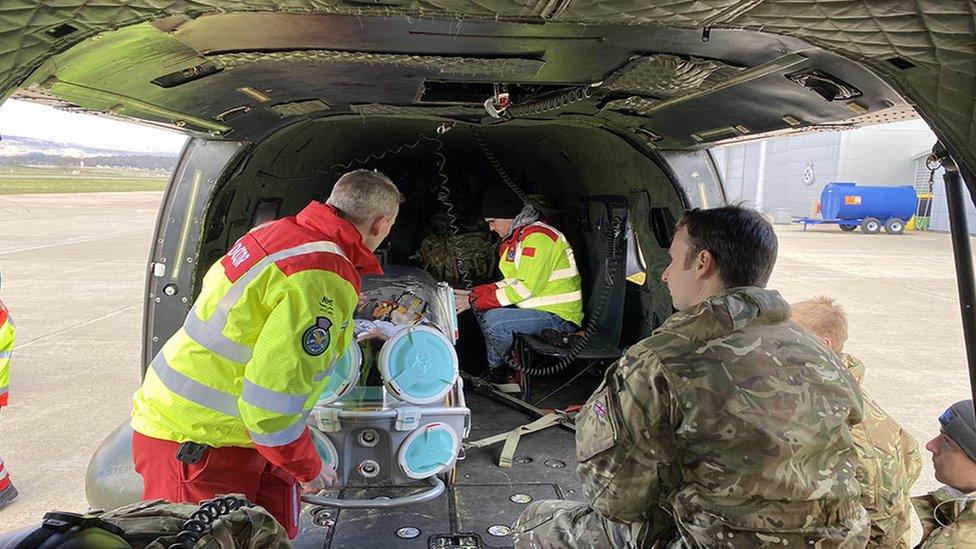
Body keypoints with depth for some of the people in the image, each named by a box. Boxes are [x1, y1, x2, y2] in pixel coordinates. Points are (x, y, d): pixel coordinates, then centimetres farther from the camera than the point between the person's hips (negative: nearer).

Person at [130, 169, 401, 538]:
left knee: (275, 533, 18)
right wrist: (308, 469, -10)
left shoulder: (278, 232, 0)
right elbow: (272, 400, -28)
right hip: (195, 446, -9)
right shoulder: (325, 279, -27)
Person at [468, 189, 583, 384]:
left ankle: (497, 370, 2)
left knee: (493, 320, -25)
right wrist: (488, 290, 3)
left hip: (560, 317, -11)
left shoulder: (537, 236, -20)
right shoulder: (517, 236, 13)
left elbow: (527, 287, -24)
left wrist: (492, 299, -14)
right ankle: (498, 363, 11)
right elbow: (515, 280, 19)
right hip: (538, 307, 11)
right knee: (479, 304, 10)